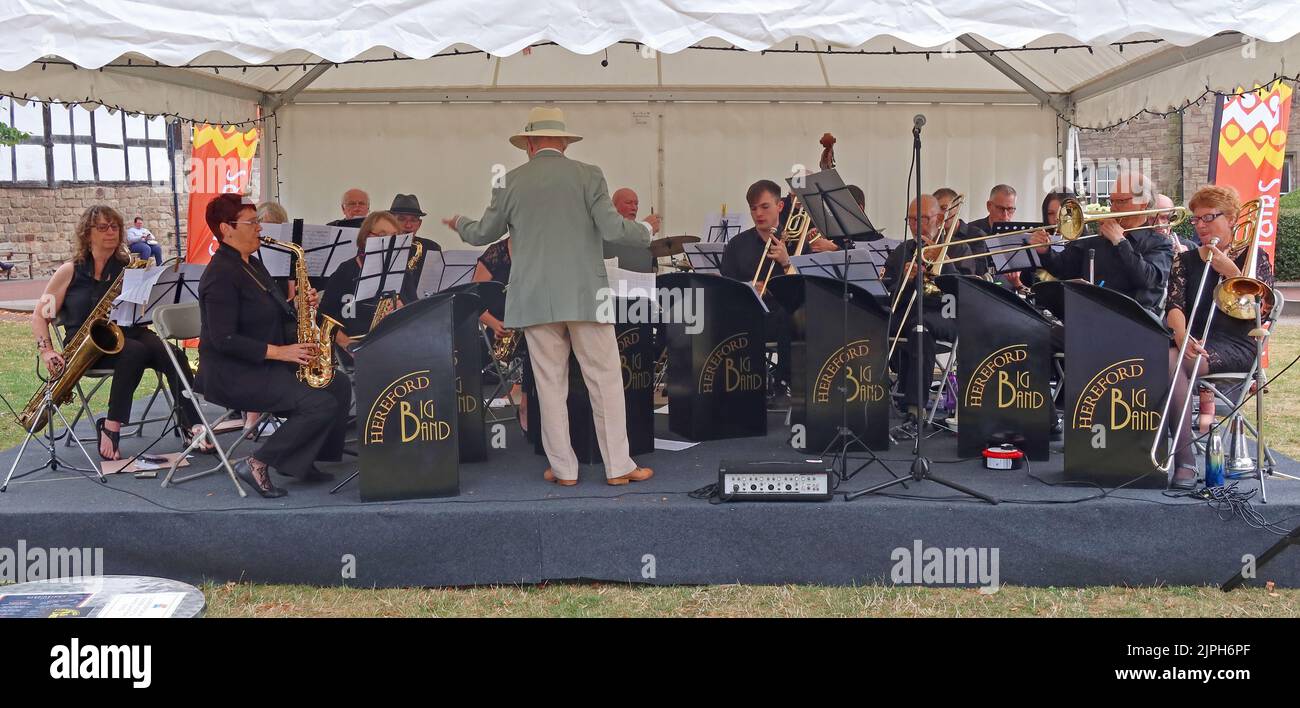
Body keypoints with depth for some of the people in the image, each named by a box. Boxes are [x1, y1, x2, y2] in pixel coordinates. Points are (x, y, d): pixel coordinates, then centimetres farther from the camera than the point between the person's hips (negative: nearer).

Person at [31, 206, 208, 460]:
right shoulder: (70, 272, 7)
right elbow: (40, 315, 7)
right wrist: (47, 352, -7)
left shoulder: (128, 268, 13)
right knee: (135, 351, -36)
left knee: (174, 356, -28)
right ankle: (110, 427, -28)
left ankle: (192, 426, -36)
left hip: (127, 335, 3)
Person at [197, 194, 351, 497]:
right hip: (232, 375, -10)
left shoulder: (253, 266, 15)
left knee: (339, 385, 1)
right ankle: (257, 464, -11)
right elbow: (224, 340, -23)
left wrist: (299, 306, 0)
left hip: (264, 366, 10)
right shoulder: (221, 274, -16)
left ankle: (301, 461, 6)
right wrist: (279, 351, -24)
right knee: (322, 405, -22)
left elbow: (272, 316, 21)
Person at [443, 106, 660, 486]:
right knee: (605, 380, 5)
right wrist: (646, 229, 12)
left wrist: (459, 223, 34)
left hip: (534, 299, 2)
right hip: (585, 296, -1)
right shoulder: (588, 175, -1)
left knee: (550, 384, 7)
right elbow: (612, 228, -8)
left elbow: (483, 234, 12)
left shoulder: (511, 181, 4)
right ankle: (618, 466, 7)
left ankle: (564, 469, 11)